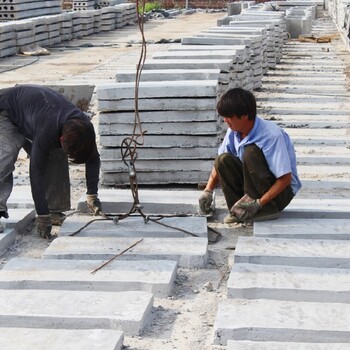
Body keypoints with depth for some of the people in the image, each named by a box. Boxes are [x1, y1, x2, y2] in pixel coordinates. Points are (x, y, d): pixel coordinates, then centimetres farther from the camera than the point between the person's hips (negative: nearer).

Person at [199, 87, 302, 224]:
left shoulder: (272, 135, -26)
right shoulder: (234, 132, -5)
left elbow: (285, 178, -27)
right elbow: (220, 164, 8)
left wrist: (258, 204, -32)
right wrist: (208, 190, -6)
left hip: (281, 191, -6)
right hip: (251, 184, 6)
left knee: (251, 152, -29)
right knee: (223, 160, -16)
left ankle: (265, 210, -23)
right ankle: (239, 211, -14)